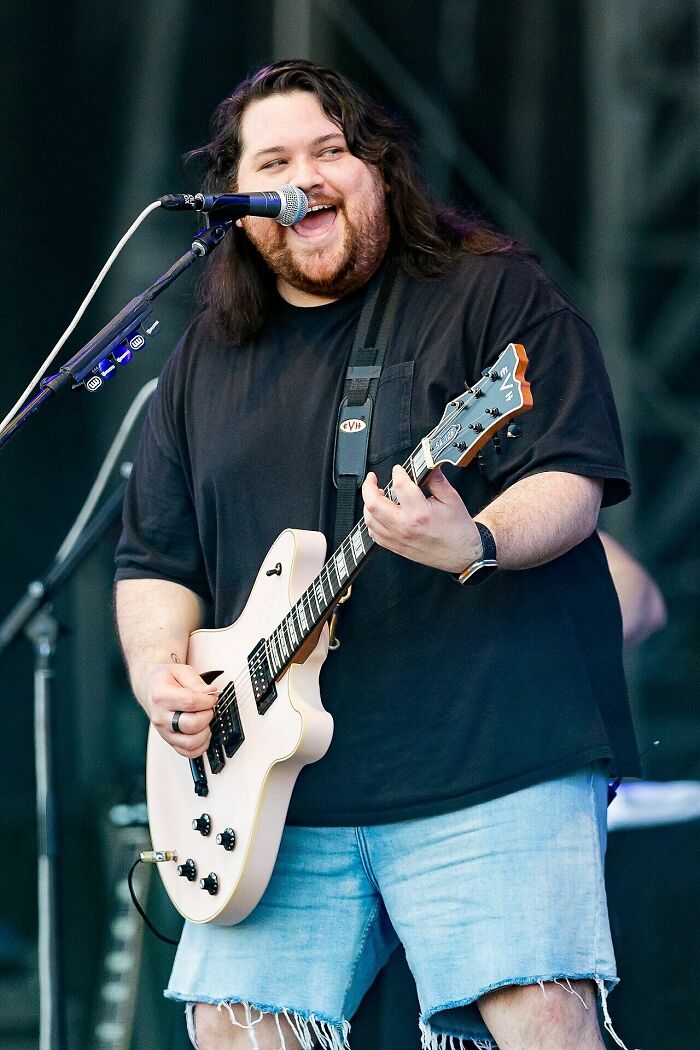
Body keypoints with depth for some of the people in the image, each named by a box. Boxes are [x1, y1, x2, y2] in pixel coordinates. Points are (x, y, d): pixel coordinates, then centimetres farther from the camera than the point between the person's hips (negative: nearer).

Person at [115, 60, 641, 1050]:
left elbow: (571, 480, -8)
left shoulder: (495, 293, 3)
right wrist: (160, 669, 1)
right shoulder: (206, 360, 19)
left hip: (493, 756, -5)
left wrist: (476, 545, -28)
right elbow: (154, 556, 21)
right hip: (275, 786, 5)